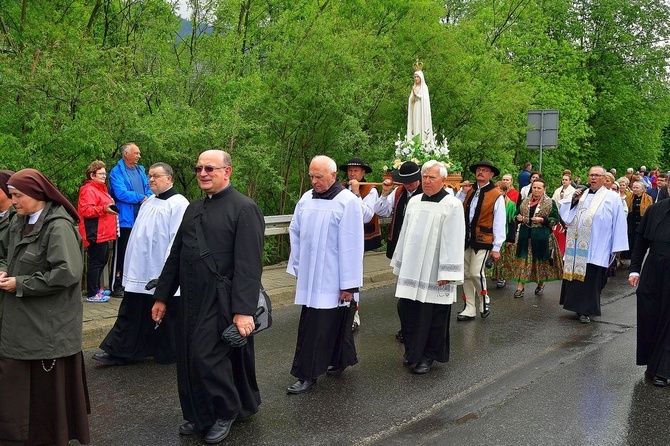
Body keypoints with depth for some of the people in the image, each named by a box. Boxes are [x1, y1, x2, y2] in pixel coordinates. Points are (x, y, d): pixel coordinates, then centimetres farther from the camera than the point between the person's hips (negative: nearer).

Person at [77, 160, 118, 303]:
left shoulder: (100, 188, 22)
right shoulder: (88, 190, -11)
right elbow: (86, 210, -23)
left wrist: (111, 208, 25)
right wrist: (104, 209, -29)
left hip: (103, 233, 11)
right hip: (95, 233, -11)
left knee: (102, 261, 16)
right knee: (96, 262, -9)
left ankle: (97, 288, 27)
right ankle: (92, 294, -5)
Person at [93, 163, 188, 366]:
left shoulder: (178, 204, -12)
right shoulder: (148, 202, 15)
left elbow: (177, 240, -17)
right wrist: (131, 265, 17)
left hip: (161, 274, -8)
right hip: (140, 272, 8)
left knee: (164, 316, 5)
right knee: (131, 314, 10)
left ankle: (168, 353, 20)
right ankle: (118, 352, 15)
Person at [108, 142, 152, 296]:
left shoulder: (141, 170, 13)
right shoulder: (117, 172, -8)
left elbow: (149, 190, 14)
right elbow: (121, 193, -20)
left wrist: (148, 200, -7)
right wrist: (141, 198, -13)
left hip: (141, 219, 7)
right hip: (125, 219, -7)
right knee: (121, 254, 0)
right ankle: (115, 286, 8)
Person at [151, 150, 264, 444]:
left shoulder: (244, 208, -10)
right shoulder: (193, 209, 13)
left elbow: (249, 265, -16)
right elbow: (175, 256, 18)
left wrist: (244, 310, -22)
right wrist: (162, 296, 17)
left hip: (221, 302, -7)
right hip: (190, 299, 7)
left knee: (207, 356, -8)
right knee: (189, 361, 10)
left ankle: (225, 413, 15)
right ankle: (200, 416, 27)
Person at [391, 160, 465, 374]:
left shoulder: (453, 205, -7)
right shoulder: (414, 202, 10)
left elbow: (454, 241, -11)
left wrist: (446, 273, -15)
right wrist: (400, 264, 16)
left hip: (434, 274, -5)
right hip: (411, 271, 5)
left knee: (432, 316, 3)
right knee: (406, 310, 9)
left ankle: (428, 356, 18)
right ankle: (412, 350, 27)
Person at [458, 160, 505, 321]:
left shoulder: (497, 196, -7)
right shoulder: (470, 192, 12)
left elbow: (499, 223, -8)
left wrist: (496, 248, -9)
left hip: (483, 240, -6)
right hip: (466, 239, 6)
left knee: (476, 273, -13)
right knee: (466, 274, 8)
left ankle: (484, 302, 14)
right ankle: (470, 309, 18)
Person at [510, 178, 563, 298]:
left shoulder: (550, 203, -1)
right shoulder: (525, 202, 10)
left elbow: (556, 219, -3)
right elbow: (517, 216, 20)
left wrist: (543, 220, -17)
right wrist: (518, 218, -3)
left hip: (542, 237, -3)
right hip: (525, 235, 3)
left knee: (541, 260, 6)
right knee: (523, 261, -1)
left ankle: (541, 285, 25)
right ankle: (520, 287, 0)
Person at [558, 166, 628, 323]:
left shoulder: (612, 199, 1)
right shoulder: (580, 194, 13)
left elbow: (618, 223, -2)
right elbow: (563, 211, 11)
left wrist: (617, 247, -6)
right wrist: (573, 200, -7)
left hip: (595, 250, -4)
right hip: (576, 248, 4)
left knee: (590, 279, -2)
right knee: (575, 277, 7)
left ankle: (586, 310, 7)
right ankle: (577, 305, 21)